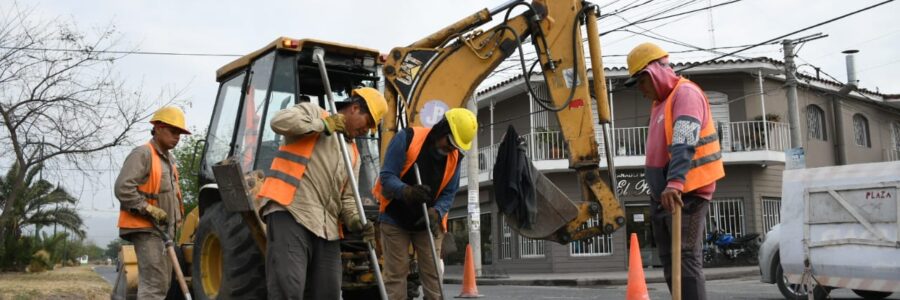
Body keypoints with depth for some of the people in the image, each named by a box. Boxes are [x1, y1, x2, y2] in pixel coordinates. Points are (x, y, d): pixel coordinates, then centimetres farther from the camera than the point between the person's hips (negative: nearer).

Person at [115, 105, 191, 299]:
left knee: (162, 283, 13)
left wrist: (176, 218, 19)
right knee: (154, 283, -15)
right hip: (146, 229, -10)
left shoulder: (169, 159, 19)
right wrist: (149, 210, -22)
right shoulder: (142, 154, -11)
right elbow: (123, 188, -21)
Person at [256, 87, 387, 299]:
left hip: (326, 227, 8)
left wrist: (356, 221, 0)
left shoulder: (353, 154, 26)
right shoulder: (313, 113, 8)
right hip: (290, 213, -7)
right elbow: (280, 121, -13)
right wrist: (323, 125, -4)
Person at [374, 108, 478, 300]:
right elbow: (386, 176, -20)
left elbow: (449, 193, -2)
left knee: (432, 273, 3)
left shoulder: (455, 156, -5)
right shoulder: (407, 138, -19)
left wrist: (436, 212, -23)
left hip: (428, 222, 4)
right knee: (395, 273, -2)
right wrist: (407, 191, -41)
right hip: (395, 218, -3)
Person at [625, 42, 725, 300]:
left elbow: (684, 145, -28)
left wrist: (675, 183, -39)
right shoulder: (660, 102, 18)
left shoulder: (686, 93, -12)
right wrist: (660, 191, 18)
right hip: (663, 194, 10)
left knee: (686, 260, -11)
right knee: (670, 261, 12)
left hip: (685, 194, -10)